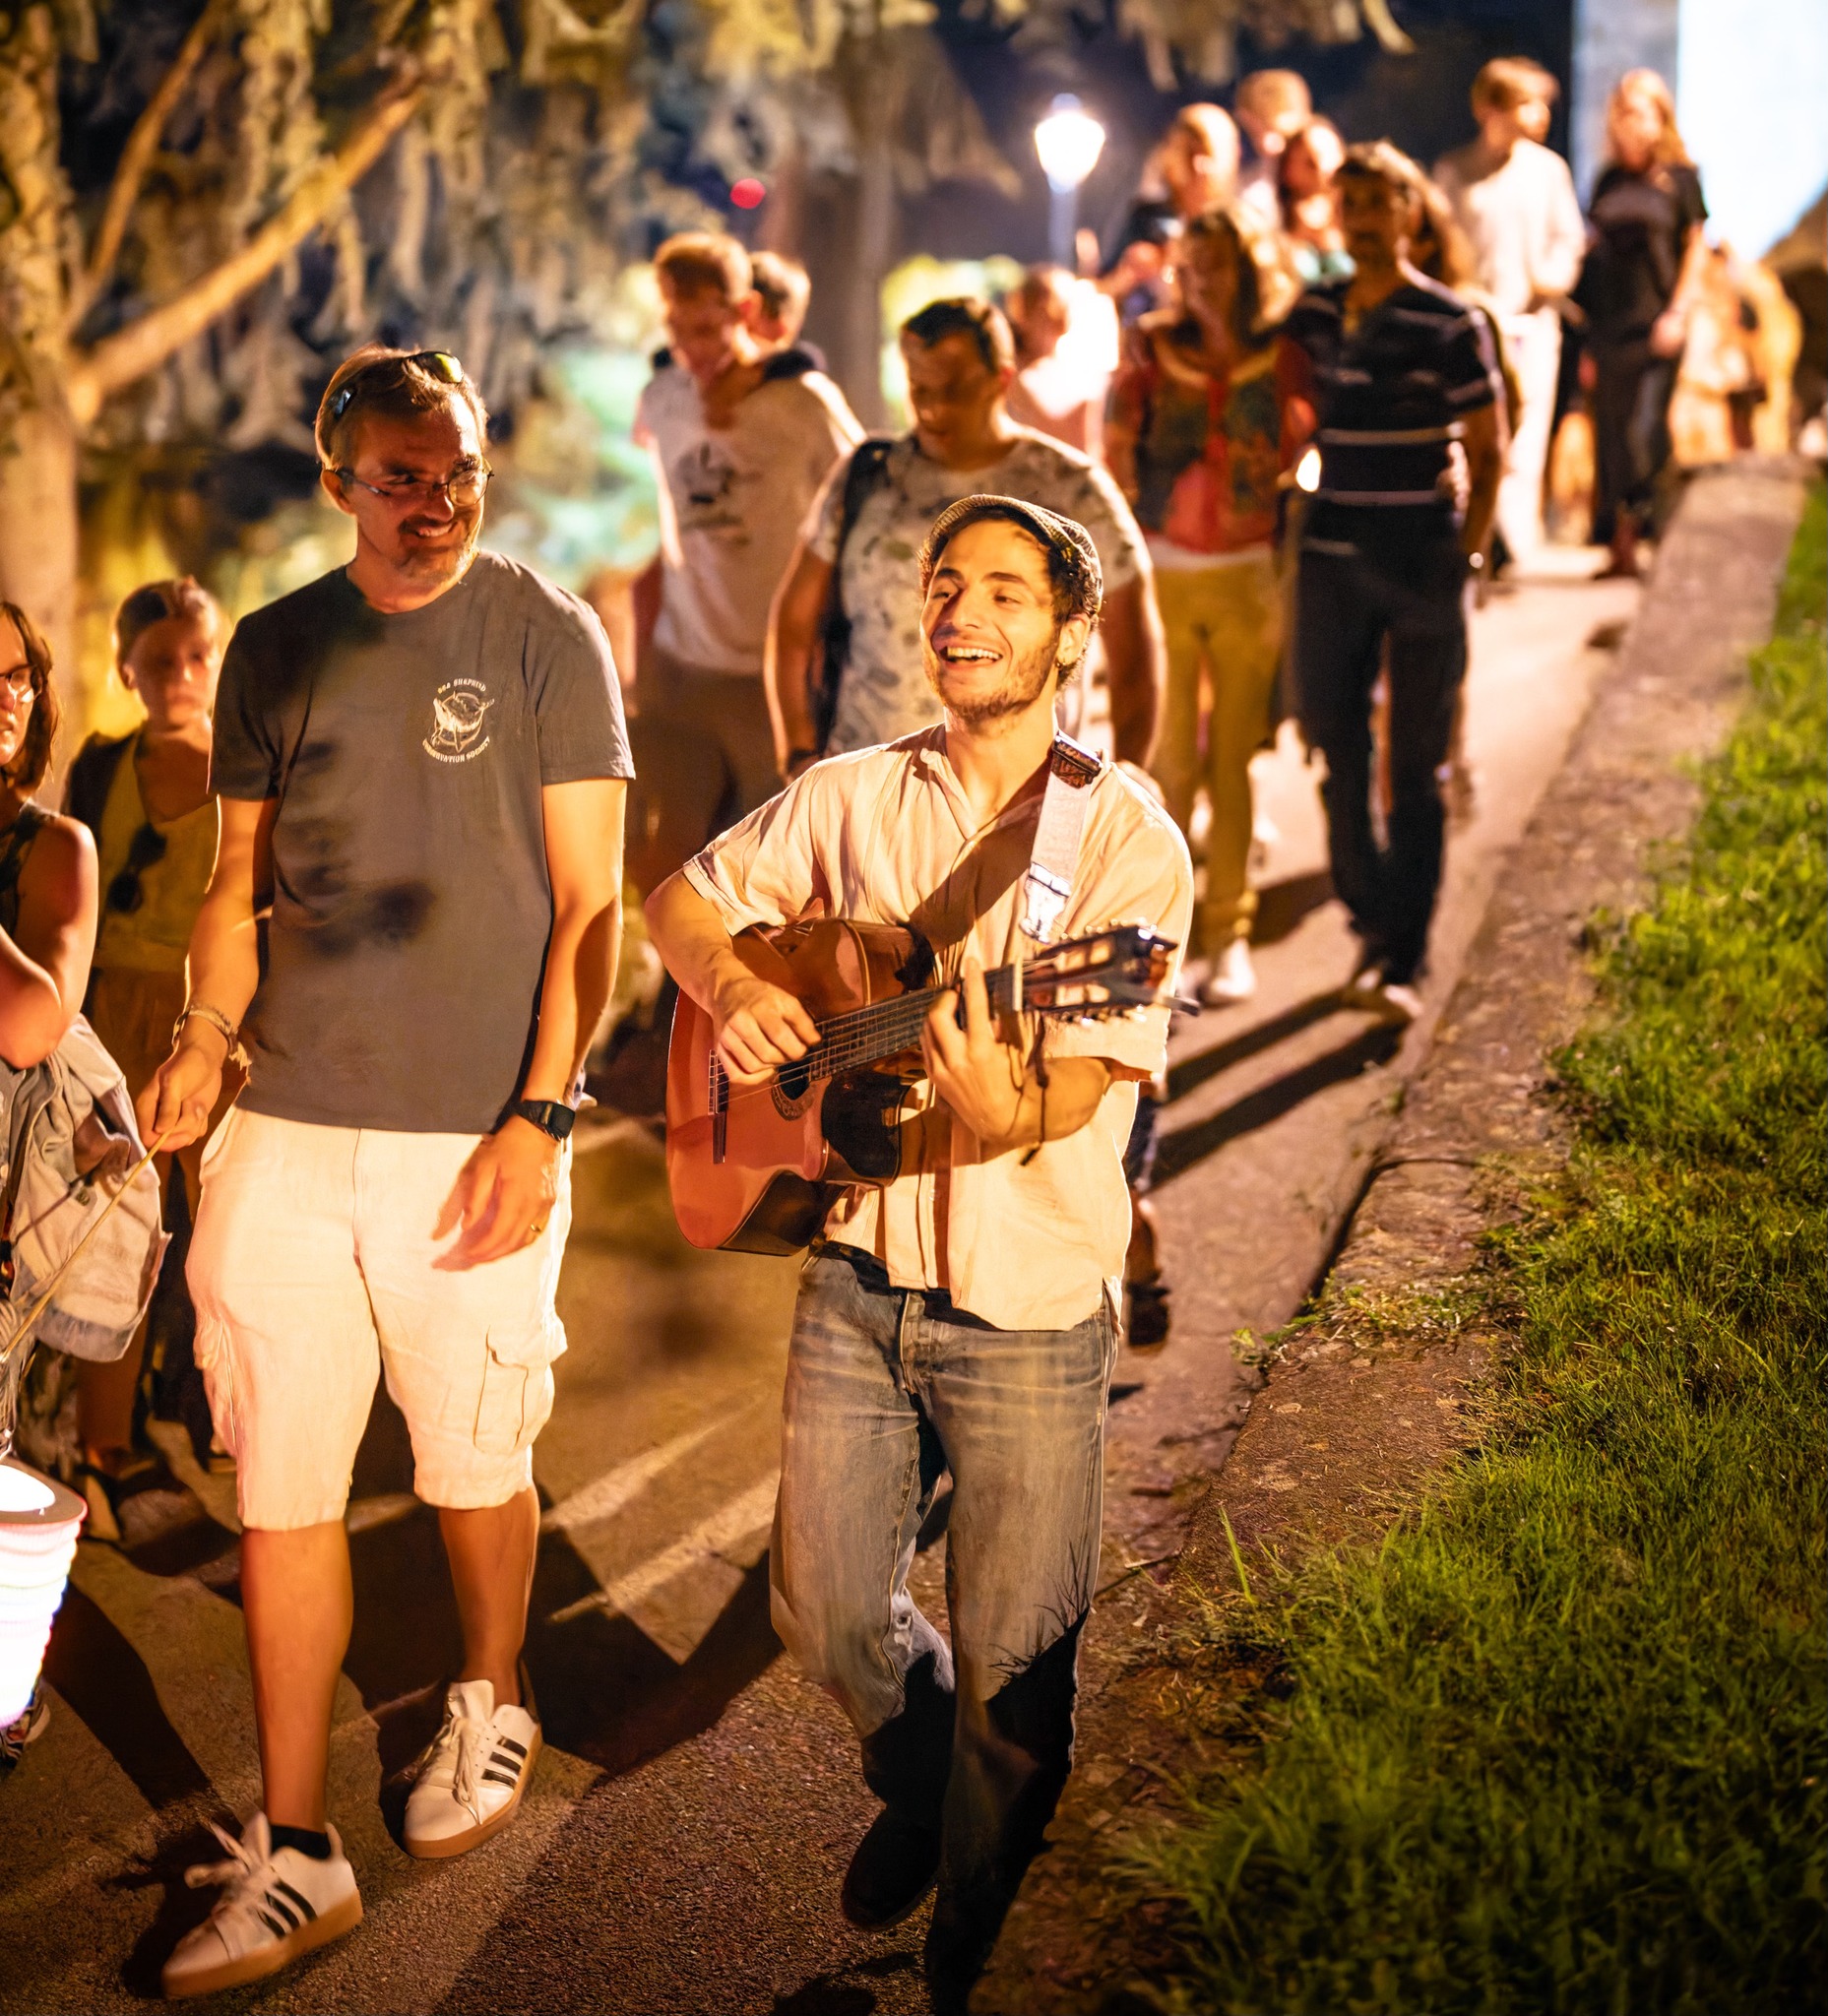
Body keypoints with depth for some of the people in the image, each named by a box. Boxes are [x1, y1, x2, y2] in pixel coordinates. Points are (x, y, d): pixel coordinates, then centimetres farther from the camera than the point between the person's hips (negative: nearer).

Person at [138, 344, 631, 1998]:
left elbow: (589, 903, -3)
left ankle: (490, 1704, 40)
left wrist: (541, 1116, -11)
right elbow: (243, 880, 17)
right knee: (283, 1491, 4)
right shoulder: (275, 649, 9)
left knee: (476, 1469, 10)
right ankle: (294, 1853, 15)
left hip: (473, 1138, -3)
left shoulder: (545, 637, -2)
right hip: (286, 1132, 3)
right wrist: (206, 1039, -1)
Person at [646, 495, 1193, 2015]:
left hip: (1027, 1312, -4)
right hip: (859, 1276, 4)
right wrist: (732, 990, -7)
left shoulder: (1126, 839, -10)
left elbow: (1082, 1083, -18)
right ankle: (919, 1792, 46)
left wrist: (1001, 1106, -41)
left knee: (1012, 1679, 6)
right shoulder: (855, 800, 4)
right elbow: (684, 899, 15)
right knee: (826, 1611, 13)